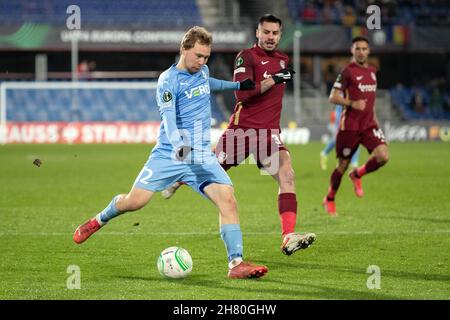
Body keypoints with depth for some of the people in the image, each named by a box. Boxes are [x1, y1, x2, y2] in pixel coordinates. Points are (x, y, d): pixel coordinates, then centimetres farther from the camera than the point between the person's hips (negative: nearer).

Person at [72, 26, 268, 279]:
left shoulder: (202, 71, 10)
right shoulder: (168, 80, -11)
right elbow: (168, 116, -27)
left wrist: (237, 85, 41)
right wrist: (178, 145, -44)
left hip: (202, 156, 5)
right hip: (169, 154, -4)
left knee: (227, 199, -17)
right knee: (134, 201, -5)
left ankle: (236, 264, -18)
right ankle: (99, 221, 28)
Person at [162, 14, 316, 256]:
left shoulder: (282, 59, 13)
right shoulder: (247, 57, -8)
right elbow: (242, 93, -22)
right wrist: (274, 79, -22)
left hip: (269, 131, 4)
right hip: (242, 127, -4)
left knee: (286, 175, -18)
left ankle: (288, 238, -26)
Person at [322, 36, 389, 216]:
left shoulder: (372, 71, 14)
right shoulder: (348, 71, -6)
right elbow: (333, 97, -9)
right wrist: (352, 103, -24)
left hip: (369, 124, 5)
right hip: (350, 125, -5)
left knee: (383, 156, -16)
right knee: (343, 165, 3)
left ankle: (357, 175, 12)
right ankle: (329, 200, 25)